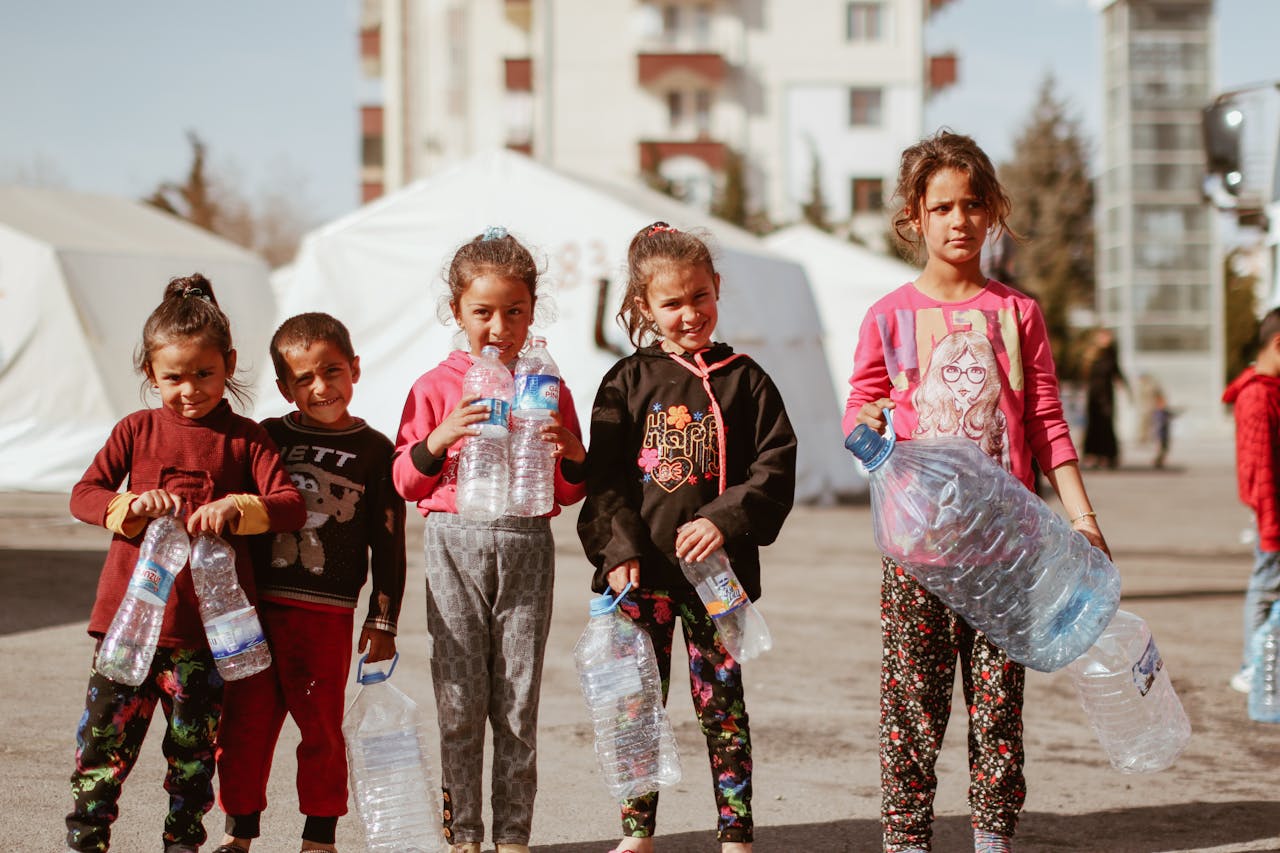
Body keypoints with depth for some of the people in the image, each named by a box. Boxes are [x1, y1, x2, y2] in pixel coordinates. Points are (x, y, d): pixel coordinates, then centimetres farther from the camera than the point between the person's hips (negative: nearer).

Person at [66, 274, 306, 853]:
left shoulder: (244, 438, 1)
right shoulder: (138, 430, 6)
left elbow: (291, 506, -7)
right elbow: (83, 495, 3)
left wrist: (237, 509, -26)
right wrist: (131, 506, -17)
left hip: (207, 625, -1)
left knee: (193, 746, 9)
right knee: (105, 737, 2)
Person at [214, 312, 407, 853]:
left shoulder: (374, 451, 2)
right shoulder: (268, 438, 7)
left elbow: (388, 543, 4)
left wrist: (383, 621, 2)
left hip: (327, 614, -2)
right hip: (256, 607, 2)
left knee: (322, 728, 3)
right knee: (244, 723, 6)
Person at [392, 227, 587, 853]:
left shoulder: (548, 389, 7)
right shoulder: (435, 388, 4)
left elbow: (572, 492, 11)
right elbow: (406, 483, 3)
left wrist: (568, 454, -10)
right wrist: (439, 439, -13)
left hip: (526, 547, 1)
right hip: (455, 543, -1)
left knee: (518, 703, 4)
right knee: (458, 701, 1)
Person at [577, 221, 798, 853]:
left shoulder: (743, 380, 3)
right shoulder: (627, 382, 4)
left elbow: (777, 467, -2)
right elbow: (603, 477, 1)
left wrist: (725, 521, -15)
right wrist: (618, 548, -11)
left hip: (719, 566, -1)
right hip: (642, 569, 1)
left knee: (721, 703, 4)